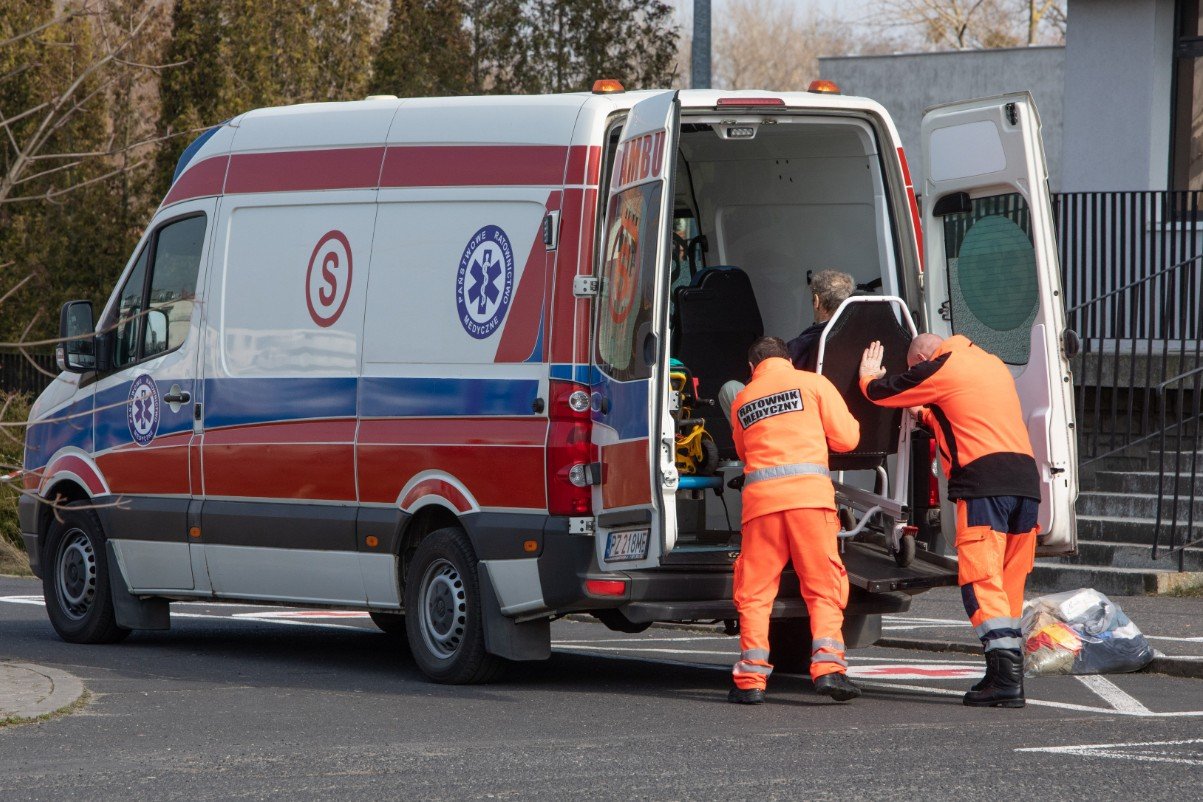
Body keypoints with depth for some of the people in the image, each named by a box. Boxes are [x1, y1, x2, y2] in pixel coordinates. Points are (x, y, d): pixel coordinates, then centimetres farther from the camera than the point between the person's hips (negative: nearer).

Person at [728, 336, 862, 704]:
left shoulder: (741, 401, 19)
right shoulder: (813, 383, 10)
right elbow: (847, 437, 7)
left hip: (760, 496, 2)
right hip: (809, 492, -2)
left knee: (755, 590, 7)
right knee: (822, 585, 3)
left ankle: (751, 679, 0)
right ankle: (827, 666, -11)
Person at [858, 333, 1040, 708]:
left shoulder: (942, 369, 2)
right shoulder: (993, 365, 25)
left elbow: (880, 392, 13)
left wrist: (869, 374, 35)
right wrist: (926, 414, 50)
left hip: (984, 481, -8)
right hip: (1025, 477, 8)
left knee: (980, 582, -10)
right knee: (1009, 586, 12)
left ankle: (1005, 676, -21)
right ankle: (1008, 673, 10)